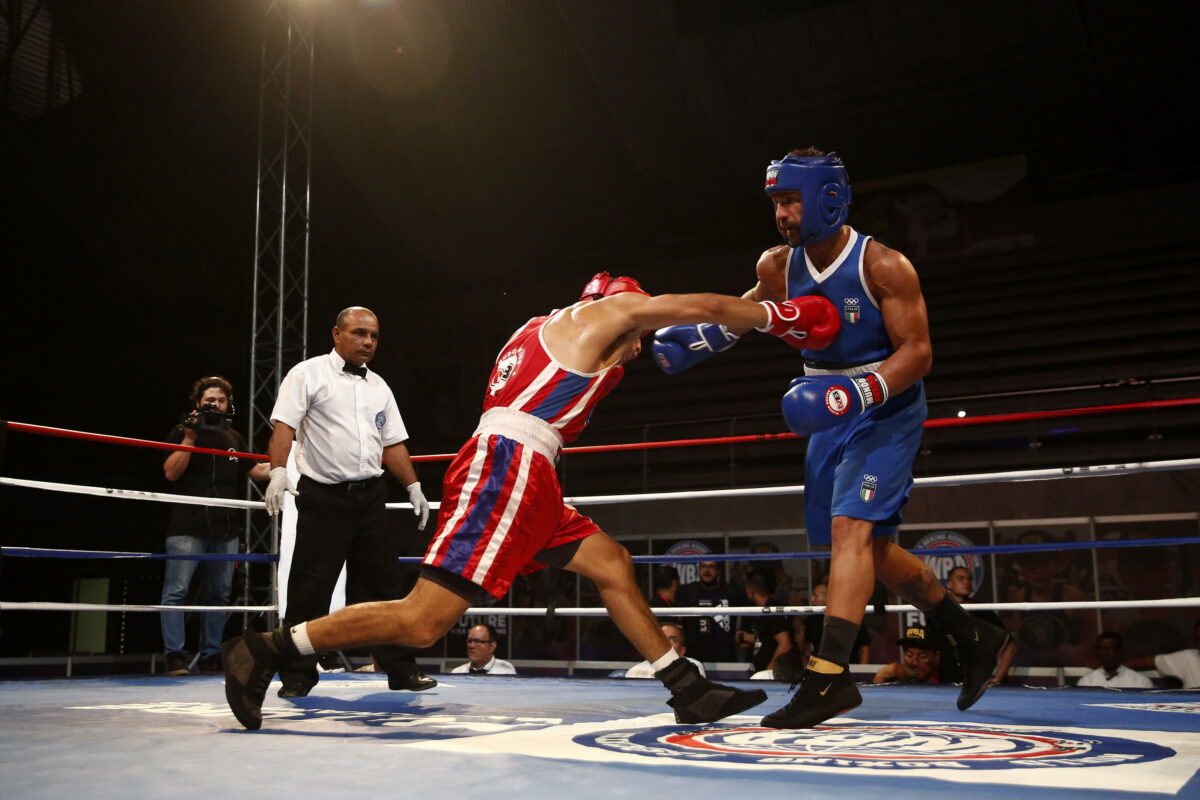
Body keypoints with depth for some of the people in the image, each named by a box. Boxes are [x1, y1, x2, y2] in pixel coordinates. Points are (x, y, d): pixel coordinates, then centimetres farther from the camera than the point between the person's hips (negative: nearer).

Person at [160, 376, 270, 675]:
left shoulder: (234, 438, 17)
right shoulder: (182, 432, 2)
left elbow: (256, 470, 18)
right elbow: (171, 473, -9)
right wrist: (189, 438, -17)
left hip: (226, 529, 5)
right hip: (187, 527, -5)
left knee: (219, 594, 8)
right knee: (176, 591, -9)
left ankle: (211, 655, 15)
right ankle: (175, 656, -5)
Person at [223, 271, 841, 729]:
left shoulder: (546, 332, 30)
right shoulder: (608, 308, 8)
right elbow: (703, 308, 14)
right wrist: (784, 316, 26)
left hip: (524, 479, 10)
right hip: (506, 463, -10)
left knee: (612, 563, 14)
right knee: (422, 621, -13)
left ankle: (688, 690, 17)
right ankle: (265, 650, -7)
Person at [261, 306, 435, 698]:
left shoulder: (379, 386, 16)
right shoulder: (308, 374, 0)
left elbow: (393, 442, 19)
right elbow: (284, 426, -9)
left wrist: (413, 486, 12)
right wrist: (278, 471, -23)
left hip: (371, 496, 5)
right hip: (323, 497, -5)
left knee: (384, 583, 7)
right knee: (310, 590, -2)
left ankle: (401, 669, 15)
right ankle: (297, 676, 9)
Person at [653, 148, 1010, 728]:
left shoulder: (883, 266, -19)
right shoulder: (777, 266, -1)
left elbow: (917, 352, -21)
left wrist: (855, 393, -35)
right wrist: (695, 340, 1)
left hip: (884, 413, -7)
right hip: (831, 417, 7)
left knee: (851, 527, -23)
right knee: (874, 549, 12)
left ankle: (829, 675, -24)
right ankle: (972, 637, 29)